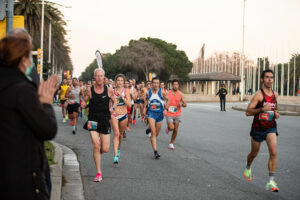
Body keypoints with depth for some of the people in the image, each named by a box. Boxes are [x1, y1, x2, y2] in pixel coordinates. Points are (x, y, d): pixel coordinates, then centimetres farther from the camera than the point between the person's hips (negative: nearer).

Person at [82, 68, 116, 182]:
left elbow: (114, 101, 12)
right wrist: (83, 105, -14)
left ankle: (98, 151, 39)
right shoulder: (89, 90, -2)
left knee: (105, 149, -1)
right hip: (93, 120, -1)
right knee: (96, 146, -11)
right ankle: (99, 173, -1)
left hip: (105, 121, 1)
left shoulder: (109, 90, 0)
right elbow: (84, 102, 9)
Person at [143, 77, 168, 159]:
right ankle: (155, 152, -15)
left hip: (160, 113, 1)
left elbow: (167, 100, 6)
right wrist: (144, 108, 10)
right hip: (151, 113, -1)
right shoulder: (148, 92, -2)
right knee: (153, 133, -14)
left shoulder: (162, 92, -7)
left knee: (156, 133, 14)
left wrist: (165, 109, -5)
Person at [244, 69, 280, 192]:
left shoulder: (275, 94, 4)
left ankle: (271, 182, -16)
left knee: (273, 152, -17)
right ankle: (248, 168, 49)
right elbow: (248, 112, -19)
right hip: (258, 128, -3)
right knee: (254, 153, 15)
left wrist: (276, 113, 5)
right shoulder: (258, 95, -14)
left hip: (271, 128, 3)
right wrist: (262, 109, -32)